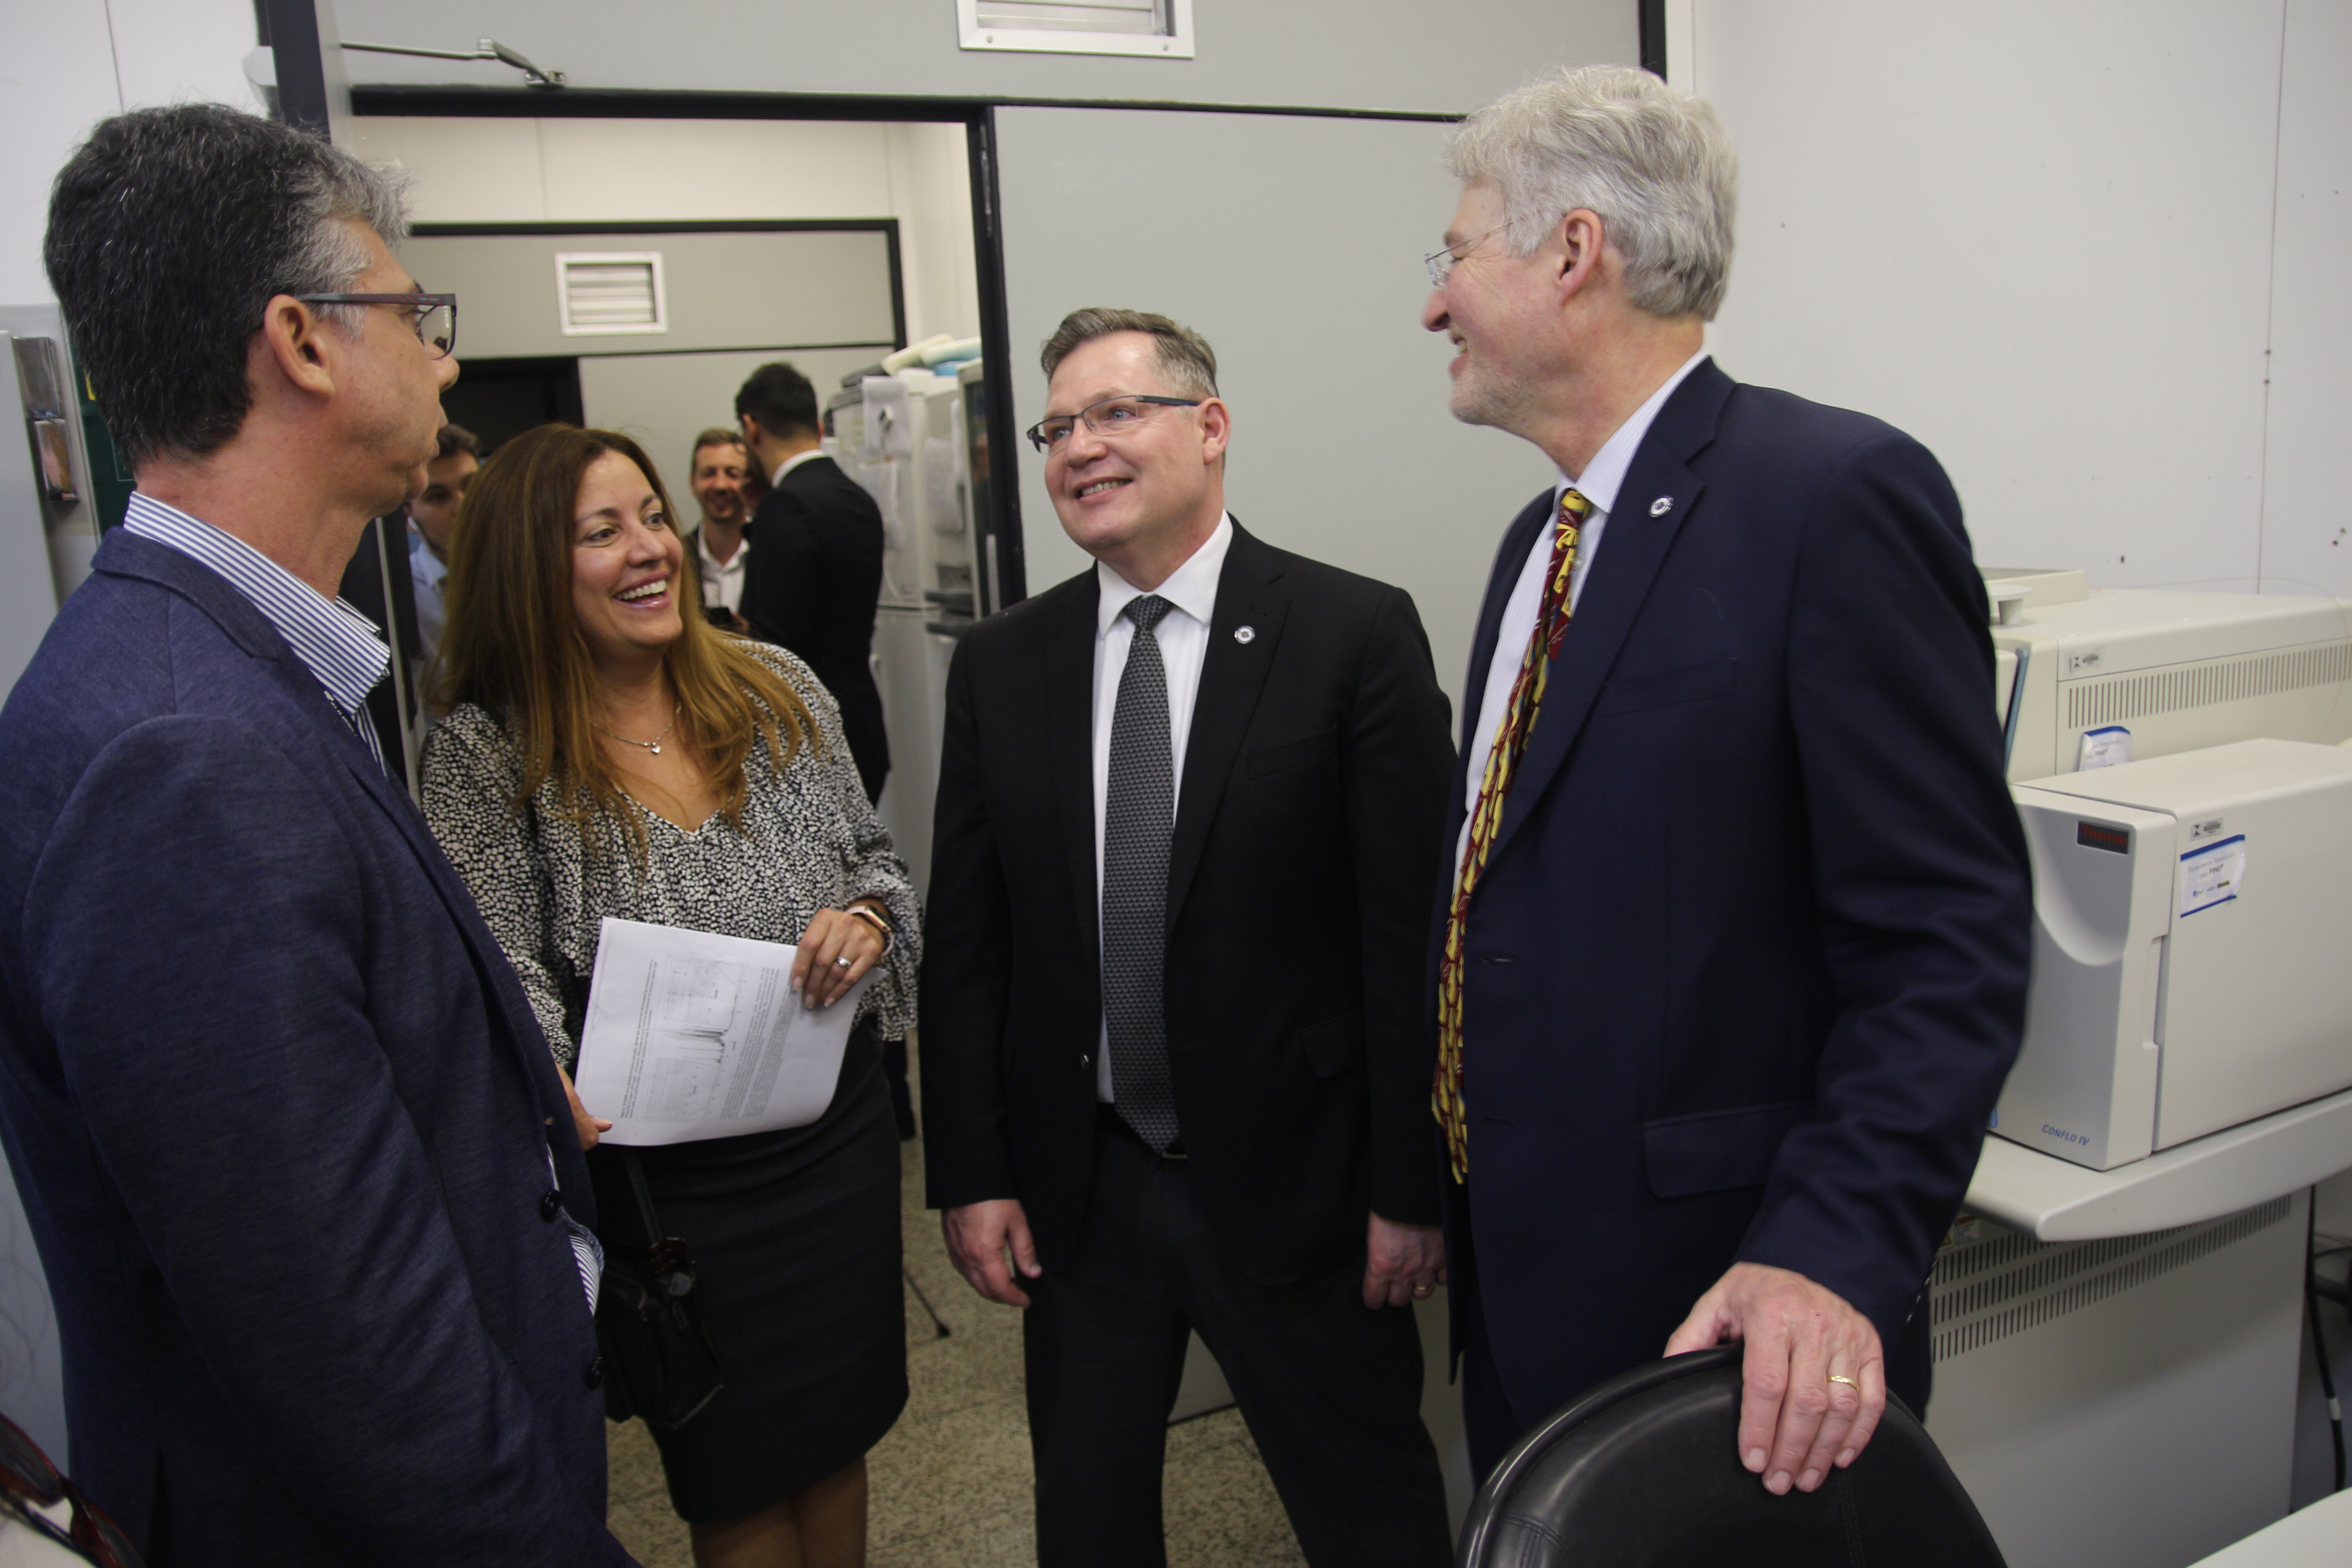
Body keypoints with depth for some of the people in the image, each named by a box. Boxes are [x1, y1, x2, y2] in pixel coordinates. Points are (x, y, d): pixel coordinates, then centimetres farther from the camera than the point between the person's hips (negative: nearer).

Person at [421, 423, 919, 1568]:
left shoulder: (776, 688, -2)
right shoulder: (486, 751, -11)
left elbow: (873, 858, 7)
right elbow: (504, 972, -18)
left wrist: (868, 919, -15)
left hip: (839, 1134, 4)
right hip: (666, 1172, -3)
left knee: (840, 1431, 22)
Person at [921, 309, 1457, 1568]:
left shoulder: (1357, 635, -10)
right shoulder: (999, 666, 2)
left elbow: (1412, 930, -10)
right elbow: (966, 938, 4)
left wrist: (1411, 1185, -10)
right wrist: (970, 1174, 1)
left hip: (1292, 1181, -3)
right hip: (1076, 1190, 4)